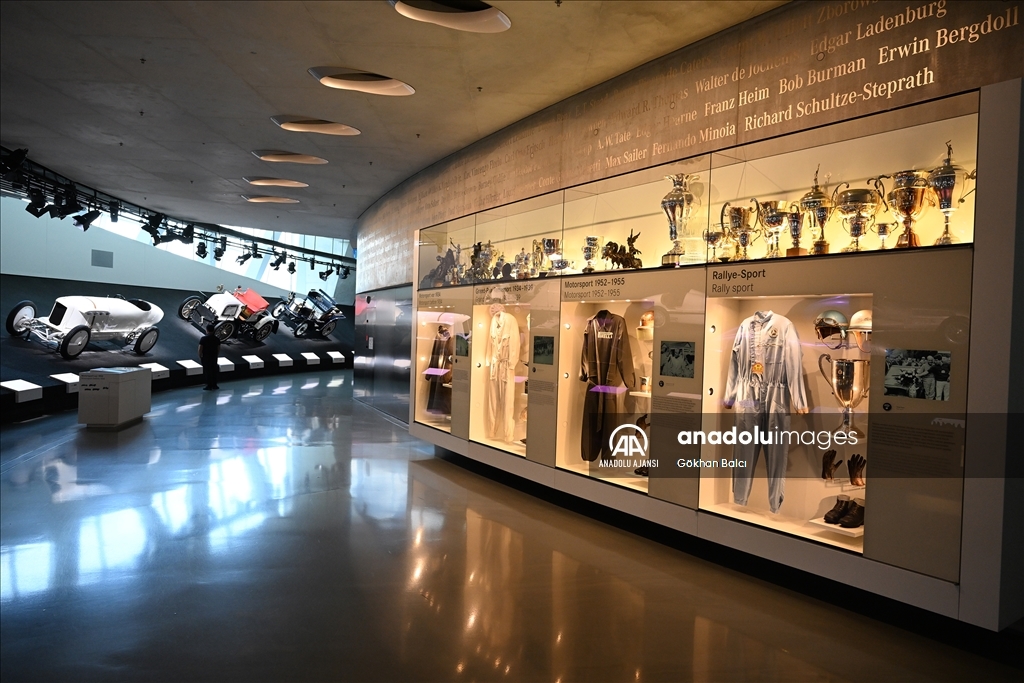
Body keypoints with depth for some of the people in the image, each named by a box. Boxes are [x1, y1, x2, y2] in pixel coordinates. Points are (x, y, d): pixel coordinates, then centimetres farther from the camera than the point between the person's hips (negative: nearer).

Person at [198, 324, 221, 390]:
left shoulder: (203, 339, -12)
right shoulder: (216, 339, 0)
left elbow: (200, 349, -13)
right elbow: (219, 349, 5)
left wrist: (200, 357, -1)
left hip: (205, 357, -4)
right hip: (214, 357, 4)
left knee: (207, 371, 2)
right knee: (214, 371, 12)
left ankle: (209, 385, 5)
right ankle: (214, 385, 17)